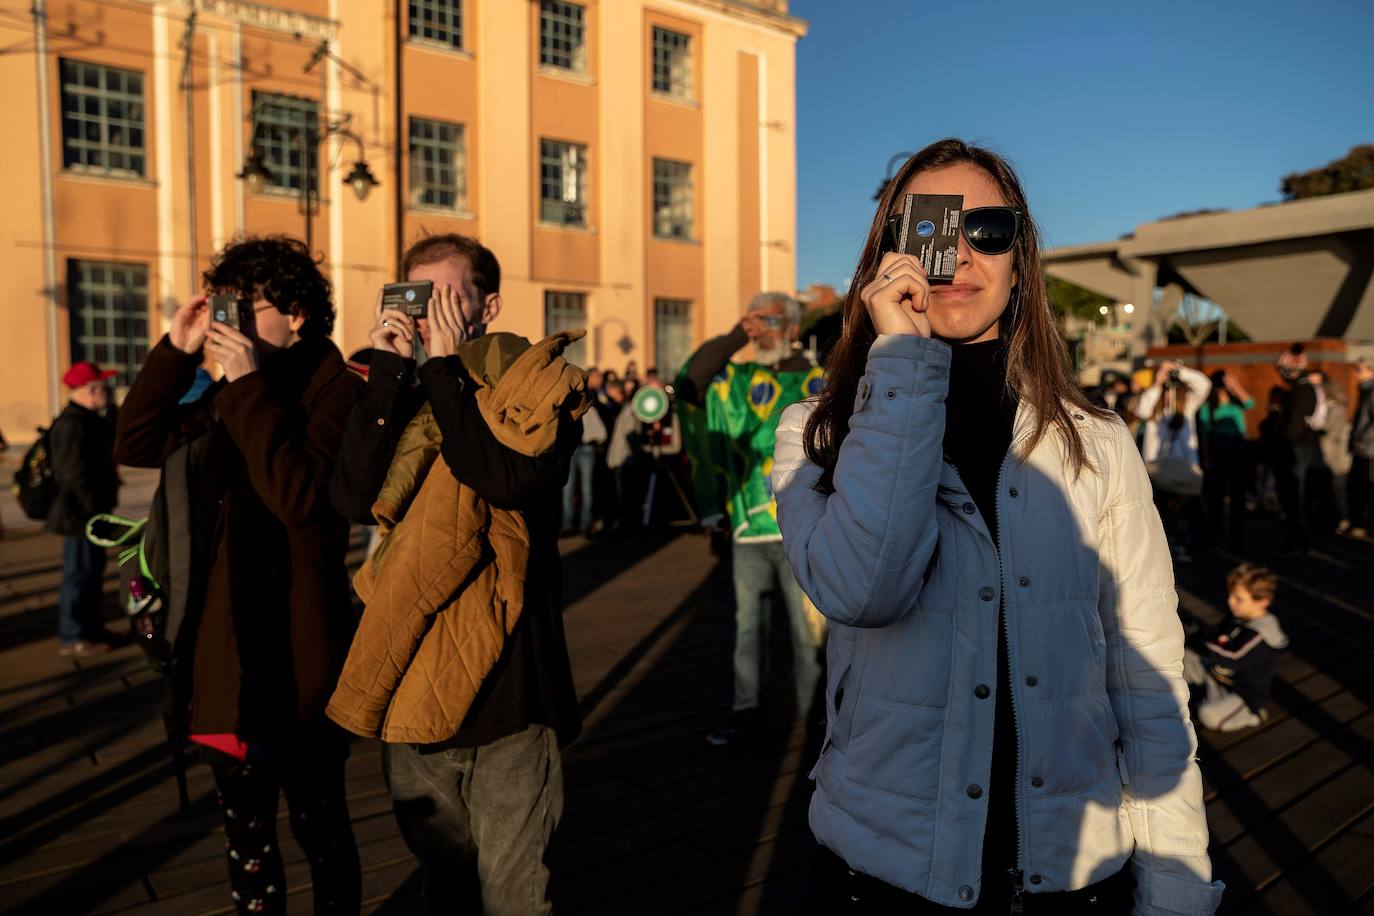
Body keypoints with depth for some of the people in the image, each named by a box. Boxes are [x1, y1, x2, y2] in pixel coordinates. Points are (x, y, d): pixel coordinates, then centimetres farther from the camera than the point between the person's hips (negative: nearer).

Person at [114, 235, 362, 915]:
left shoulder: (337, 393, -13)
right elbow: (135, 444, 10)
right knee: (242, 825, 20)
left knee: (317, 822, 10)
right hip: (224, 650, 7)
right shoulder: (231, 398, 10)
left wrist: (248, 387, -24)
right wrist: (175, 351, 1)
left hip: (294, 656, -7)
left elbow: (302, 496, -25)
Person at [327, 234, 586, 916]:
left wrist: (445, 367, -13)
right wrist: (391, 371, -10)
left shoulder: (539, 382, -3)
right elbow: (356, 499, -7)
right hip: (413, 680, 5)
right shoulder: (399, 391, 9)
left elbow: (507, 475, -22)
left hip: (502, 680, -4)